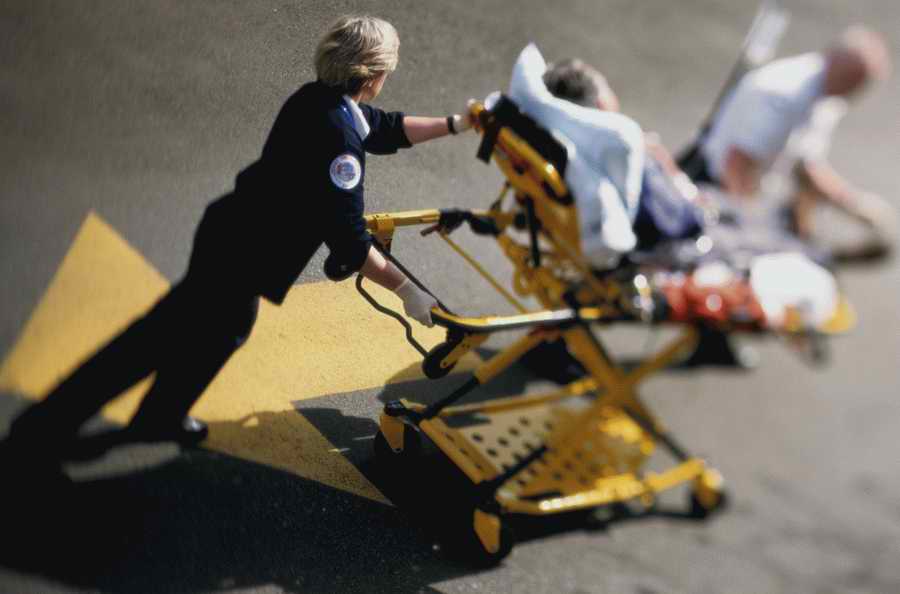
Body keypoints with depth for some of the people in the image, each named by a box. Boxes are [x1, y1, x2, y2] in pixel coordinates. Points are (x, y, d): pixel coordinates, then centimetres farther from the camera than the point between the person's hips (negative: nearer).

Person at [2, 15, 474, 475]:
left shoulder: (320, 99, 2)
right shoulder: (338, 137, -27)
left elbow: (387, 129, 18)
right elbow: (349, 241, -27)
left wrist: (457, 124, 16)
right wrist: (406, 289, -21)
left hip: (235, 230, 10)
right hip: (242, 250, -9)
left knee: (225, 326, 27)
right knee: (175, 334, 0)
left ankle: (158, 418, 43)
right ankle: (43, 430, 9)